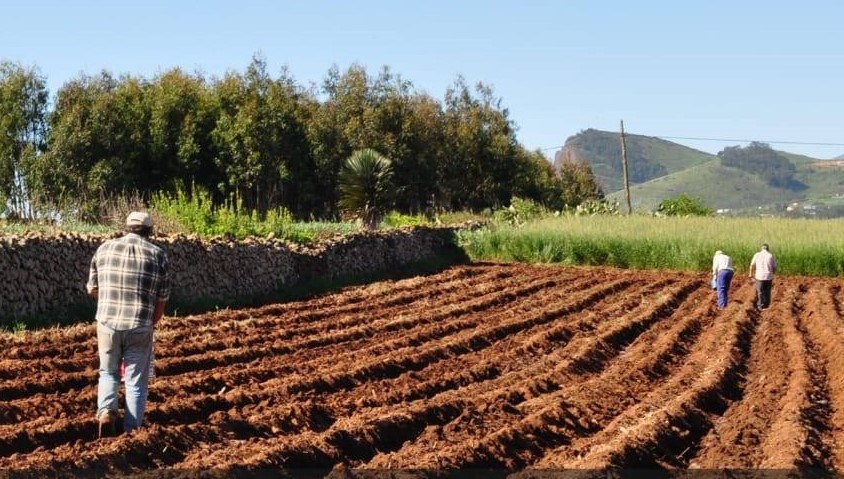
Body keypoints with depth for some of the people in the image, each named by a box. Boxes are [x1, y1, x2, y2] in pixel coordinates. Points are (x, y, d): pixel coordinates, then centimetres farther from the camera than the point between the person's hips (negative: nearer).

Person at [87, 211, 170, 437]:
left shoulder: (104, 249, 4)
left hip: (107, 323, 2)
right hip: (140, 328, -1)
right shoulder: (158, 255, 1)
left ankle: (106, 411, -2)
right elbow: (162, 301, 2)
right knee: (136, 381, 10)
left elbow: (92, 289, 11)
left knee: (108, 373, 20)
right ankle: (131, 430, 10)